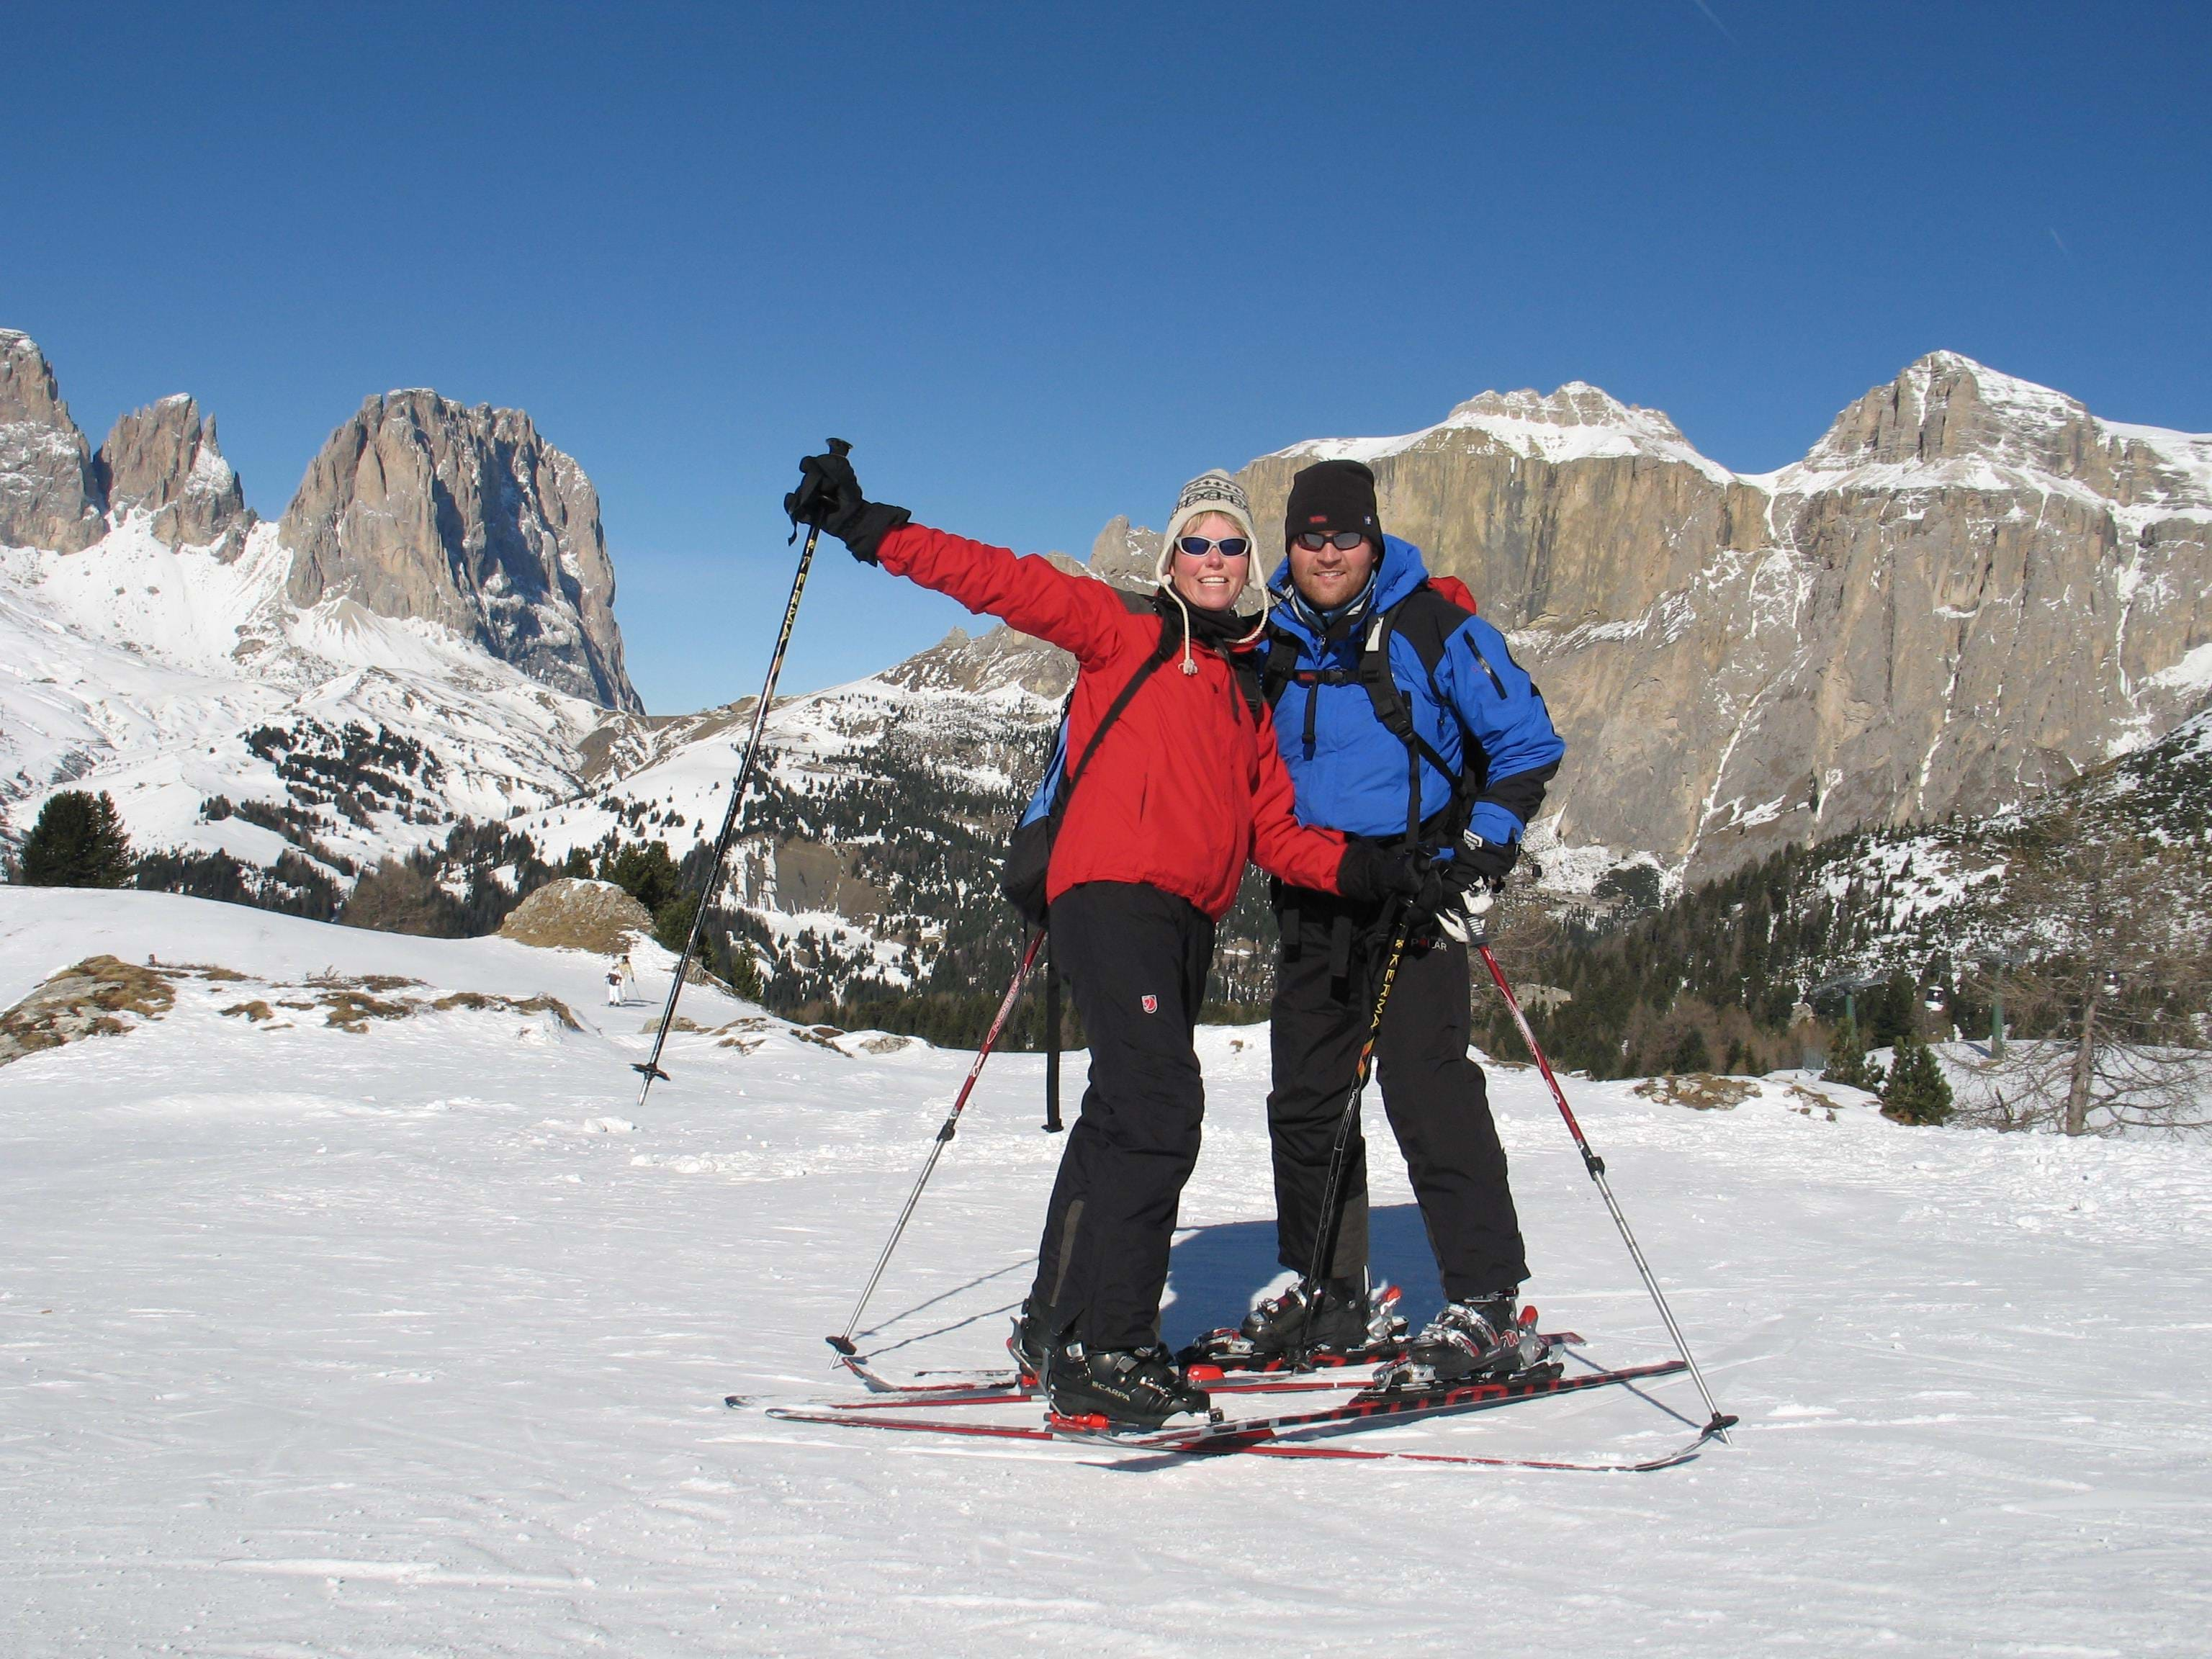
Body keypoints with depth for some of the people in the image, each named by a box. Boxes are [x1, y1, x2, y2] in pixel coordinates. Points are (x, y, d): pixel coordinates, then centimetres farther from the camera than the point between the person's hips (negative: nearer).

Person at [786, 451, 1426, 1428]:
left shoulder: (1250, 686, 23)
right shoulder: (1123, 630, 6)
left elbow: (1273, 830, 16)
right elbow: (999, 580, -2)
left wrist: (1355, 867, -1)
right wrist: (868, 529, -11)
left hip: (1189, 921, 7)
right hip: (1114, 894, -7)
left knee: (1126, 1120, 12)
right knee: (1157, 1112, -18)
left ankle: (1059, 1326, 24)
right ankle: (1106, 1353, -17)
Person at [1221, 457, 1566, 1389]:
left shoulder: (1432, 629, -7)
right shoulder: (1271, 644, 8)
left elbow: (1527, 744, -2)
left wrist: (1482, 857, -11)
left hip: (1412, 897, -6)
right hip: (1310, 902, 6)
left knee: (1428, 1093, -14)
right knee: (1303, 1101, 8)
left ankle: (1490, 1307, -10)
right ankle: (1325, 1294, 20)